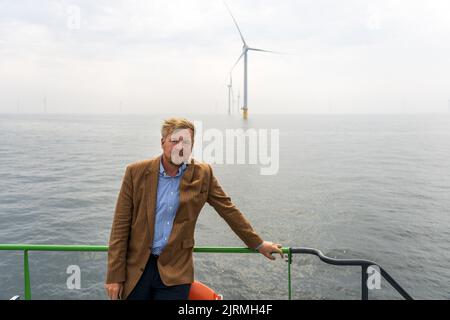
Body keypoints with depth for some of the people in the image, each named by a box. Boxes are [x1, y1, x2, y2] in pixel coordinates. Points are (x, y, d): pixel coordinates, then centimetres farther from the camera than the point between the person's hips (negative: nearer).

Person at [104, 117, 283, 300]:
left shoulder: (202, 174, -3)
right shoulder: (136, 172, -5)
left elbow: (229, 210, 6)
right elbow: (121, 224, -4)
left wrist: (258, 244, 11)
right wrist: (115, 275, -6)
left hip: (175, 270, 0)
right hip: (136, 267, 1)